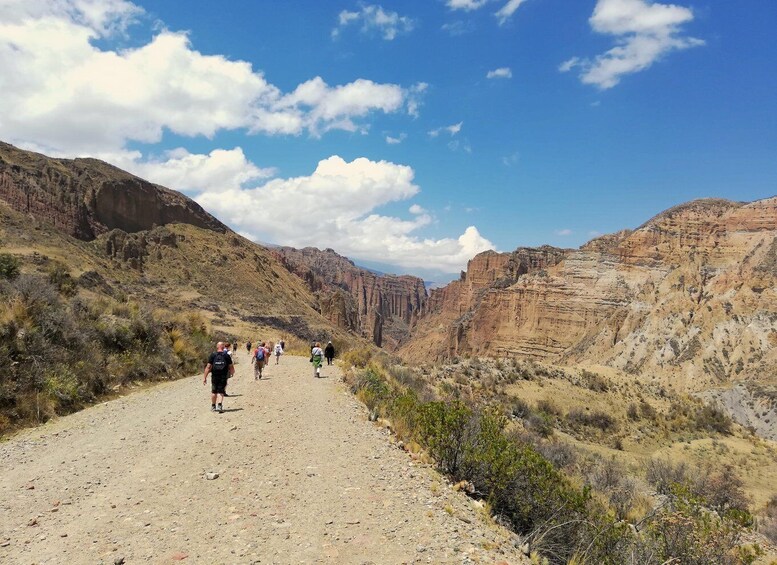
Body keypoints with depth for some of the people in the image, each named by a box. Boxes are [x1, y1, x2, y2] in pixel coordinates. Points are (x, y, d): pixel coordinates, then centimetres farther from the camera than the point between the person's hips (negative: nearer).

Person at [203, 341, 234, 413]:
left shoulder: (212, 355, -2)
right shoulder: (226, 356, -2)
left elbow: (208, 367, -7)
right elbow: (231, 367, 2)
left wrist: (204, 377, -4)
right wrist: (232, 372, 25)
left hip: (214, 376, 1)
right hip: (223, 377, -1)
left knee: (214, 392, 16)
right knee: (220, 392, 2)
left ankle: (213, 406, 28)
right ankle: (219, 405, -17)